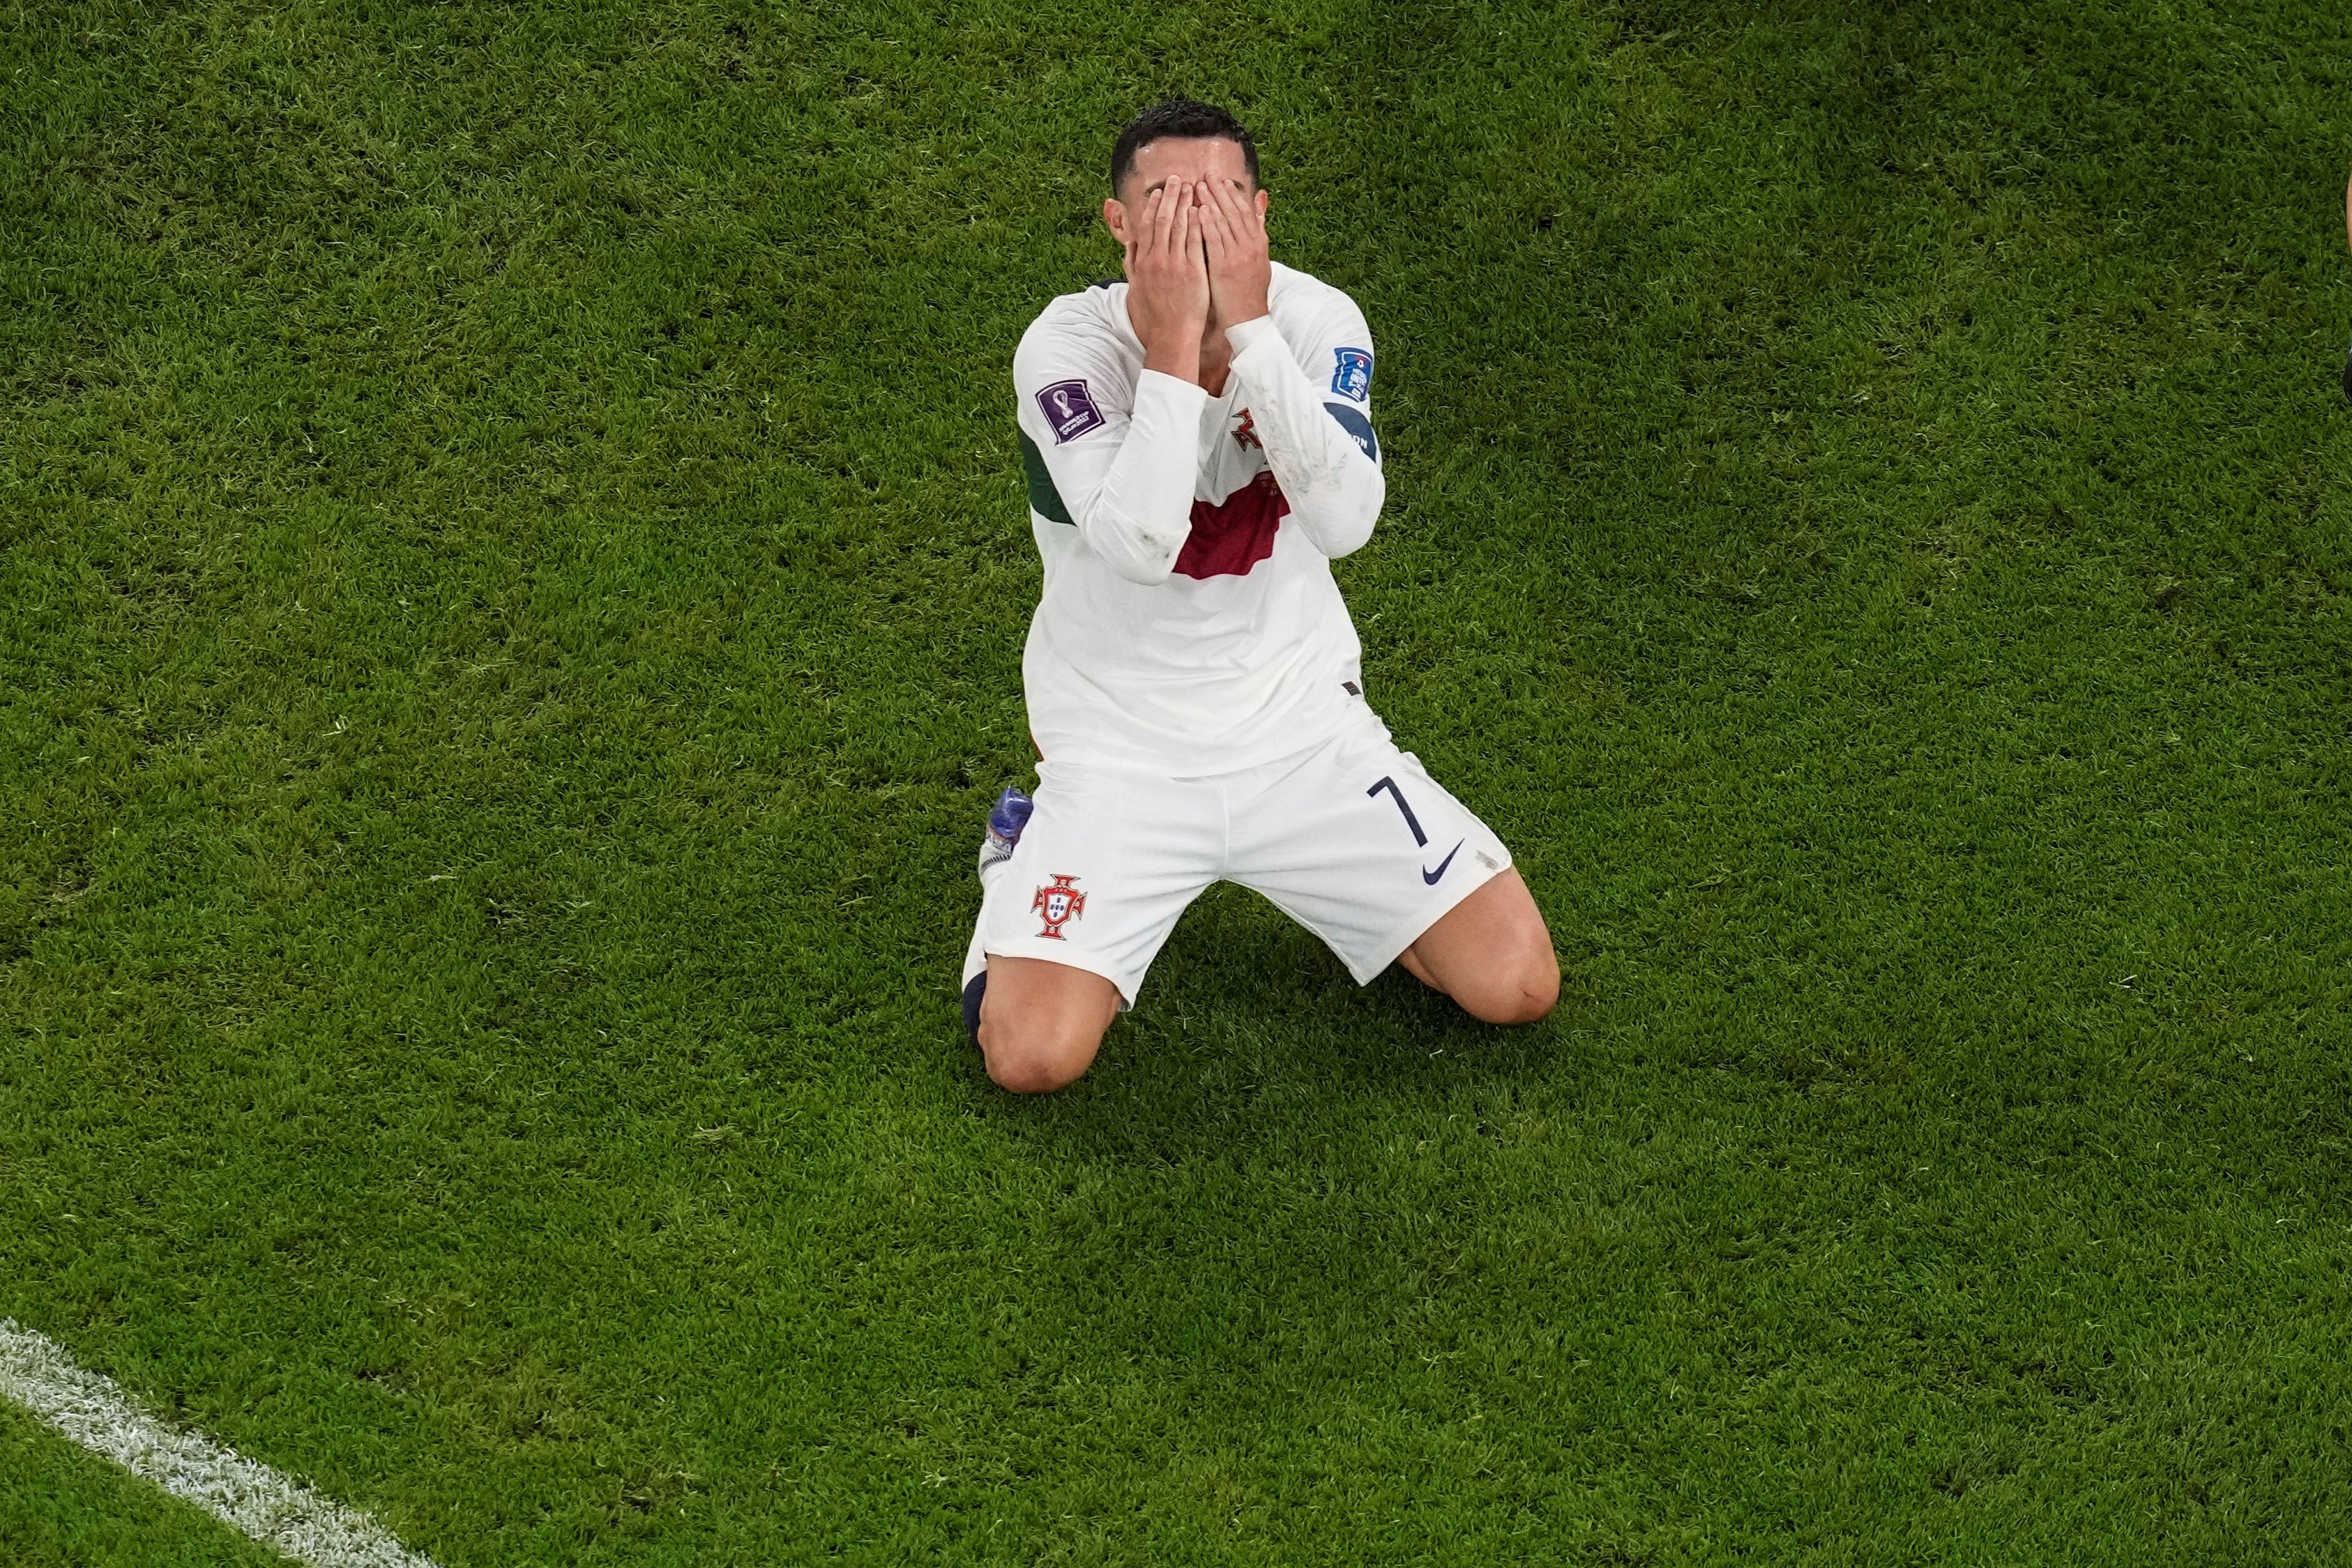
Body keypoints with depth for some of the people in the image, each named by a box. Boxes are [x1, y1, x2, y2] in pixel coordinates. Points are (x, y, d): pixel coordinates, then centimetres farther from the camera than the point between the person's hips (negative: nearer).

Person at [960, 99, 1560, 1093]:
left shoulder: (1317, 320, -9)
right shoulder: (1066, 346, -16)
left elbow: (1347, 520, -27)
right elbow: (1138, 546, -32)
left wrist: (1249, 330, -30)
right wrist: (1175, 340, -31)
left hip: (1302, 722, 2)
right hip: (1119, 743, -2)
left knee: (1517, 987, -5)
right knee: (1032, 1057, -16)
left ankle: (1326, 879, 22)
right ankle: (1026, 848, 15)